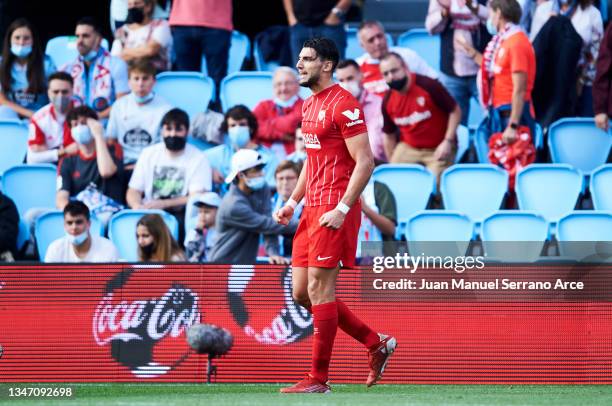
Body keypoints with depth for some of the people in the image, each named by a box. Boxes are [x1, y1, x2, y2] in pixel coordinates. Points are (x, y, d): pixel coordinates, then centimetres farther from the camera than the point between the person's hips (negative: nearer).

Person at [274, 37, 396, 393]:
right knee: (302, 293, 9)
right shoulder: (310, 105, 17)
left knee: (319, 289, -9)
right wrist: (293, 202, 17)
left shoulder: (343, 104, -12)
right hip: (312, 209, 10)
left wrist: (342, 209, -21)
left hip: (334, 212, -10)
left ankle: (319, 380, -3)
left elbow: (364, 161, -16)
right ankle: (377, 343, 20)